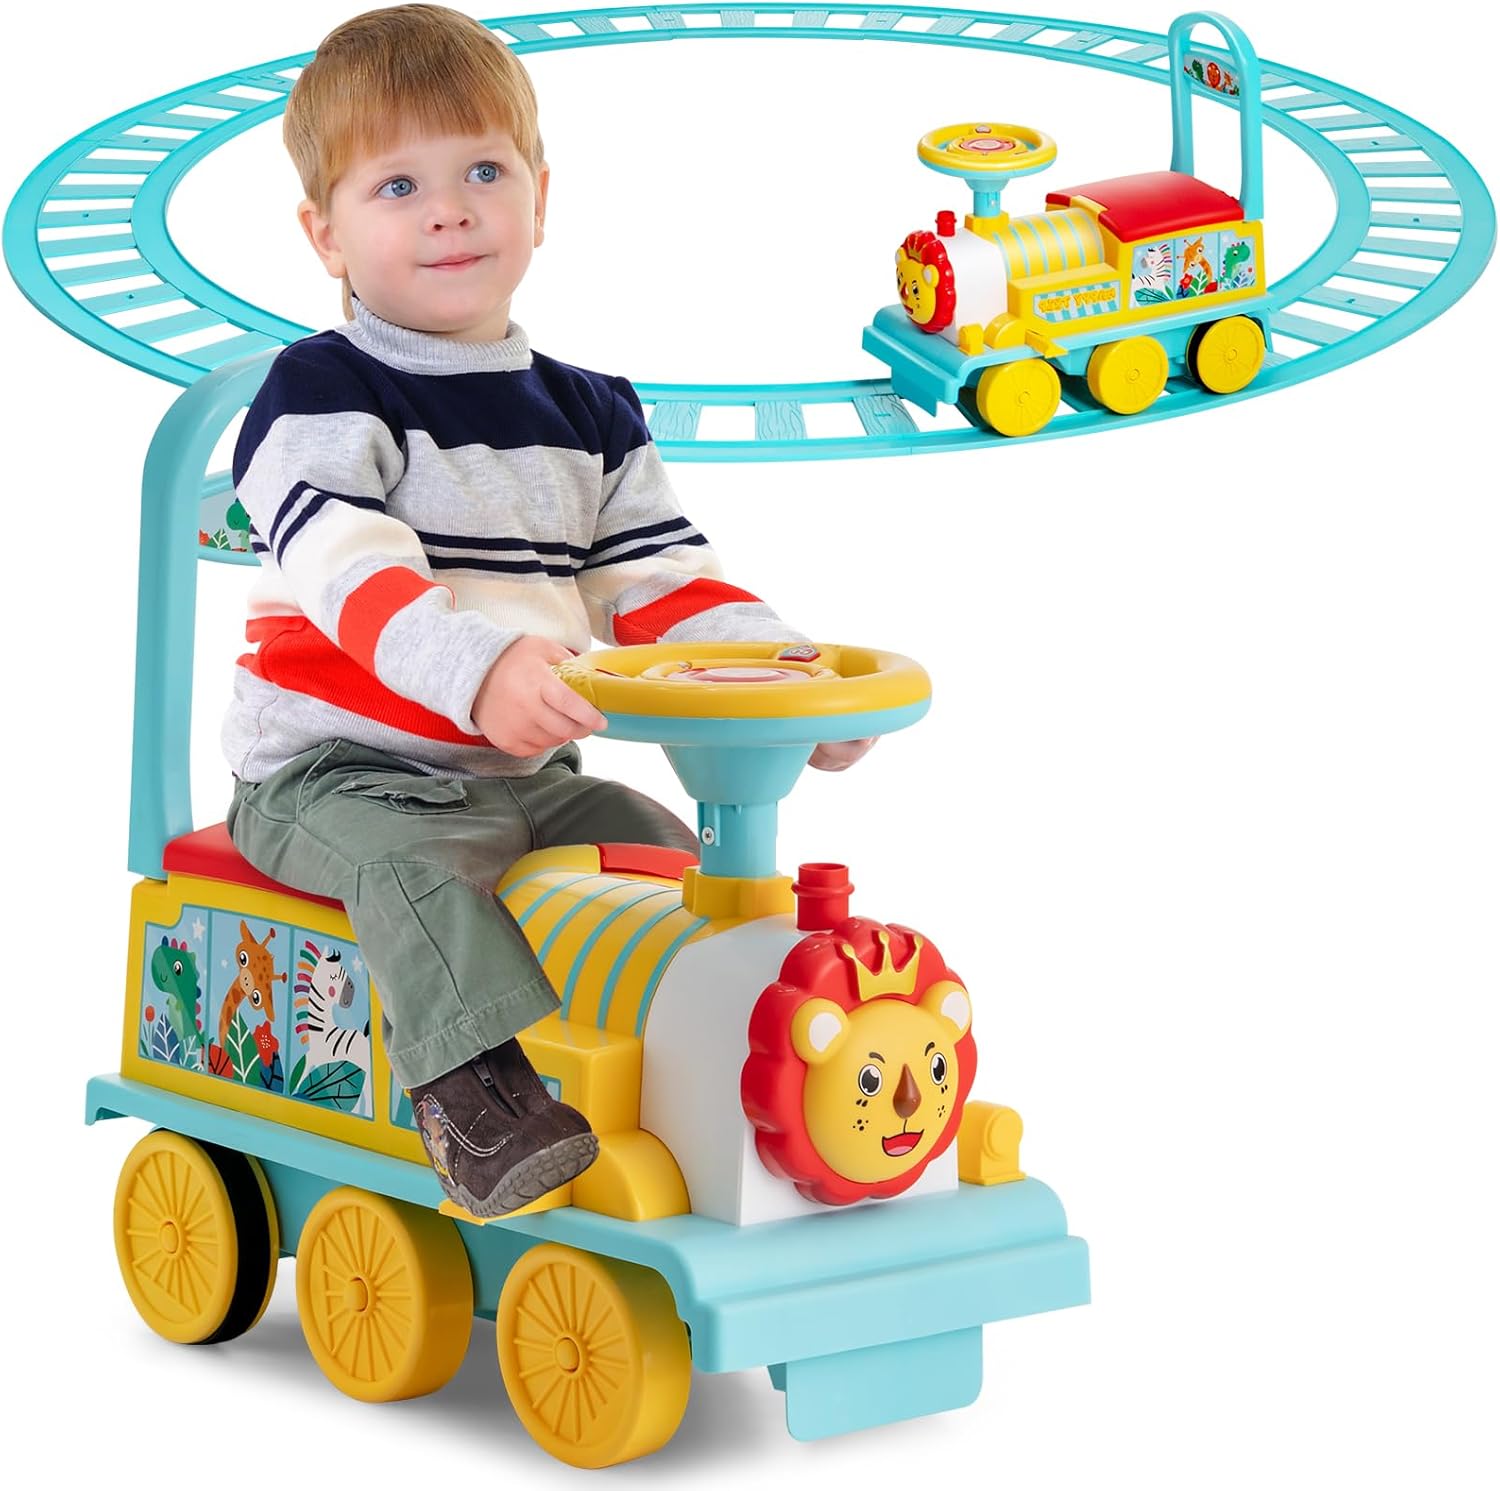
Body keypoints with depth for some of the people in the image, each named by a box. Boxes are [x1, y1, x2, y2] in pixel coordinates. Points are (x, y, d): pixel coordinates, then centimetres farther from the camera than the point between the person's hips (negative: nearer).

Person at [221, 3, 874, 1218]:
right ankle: (473, 1090, -45)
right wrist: (483, 671, -45)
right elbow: (352, 574, -27)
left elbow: (667, 583, 9)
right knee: (410, 866, -34)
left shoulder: (589, 418, 12)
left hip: (527, 777, 7)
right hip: (335, 774, -6)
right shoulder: (323, 398, -10)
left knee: (670, 855, -5)